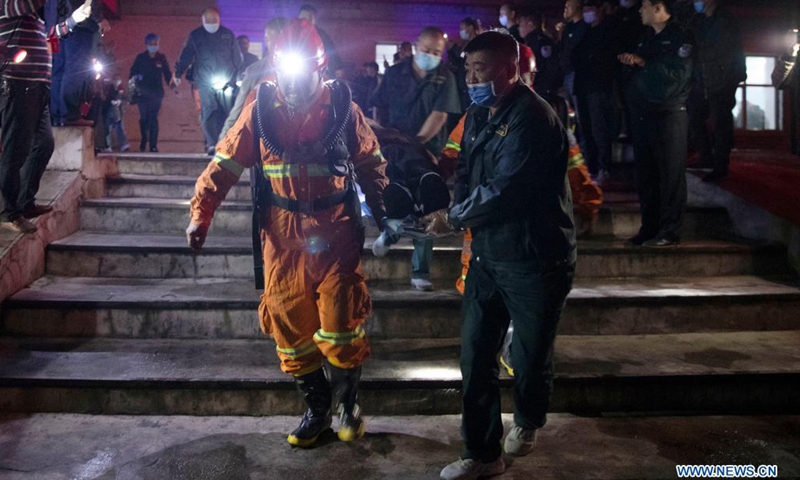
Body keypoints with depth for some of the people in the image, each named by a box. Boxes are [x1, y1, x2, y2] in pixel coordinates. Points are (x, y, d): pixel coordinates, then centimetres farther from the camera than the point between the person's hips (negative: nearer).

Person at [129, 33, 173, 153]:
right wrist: (133, 81, -13)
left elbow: (167, 74, 5)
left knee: (153, 118, -5)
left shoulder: (161, 58, 6)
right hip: (143, 93, 1)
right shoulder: (140, 58, 6)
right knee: (144, 118, 1)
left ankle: (153, 145, -4)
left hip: (156, 93, -1)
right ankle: (144, 140, 24)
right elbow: (133, 72, 5)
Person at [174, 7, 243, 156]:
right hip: (205, 82, -1)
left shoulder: (227, 34, 10)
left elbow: (237, 57, 13)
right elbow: (186, 56, 8)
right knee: (208, 113, -9)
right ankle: (212, 144, -12)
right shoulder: (195, 36, 8)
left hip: (226, 81, 1)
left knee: (228, 113, -1)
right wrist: (178, 74, 1)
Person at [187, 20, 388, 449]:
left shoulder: (342, 106, 0)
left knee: (340, 328, -2)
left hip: (336, 231, -2)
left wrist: (383, 211, 5)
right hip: (283, 235, 2)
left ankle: (348, 401, 26)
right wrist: (201, 214, -3)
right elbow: (225, 164, 3)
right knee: (290, 327, 8)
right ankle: (316, 409, 28)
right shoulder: (261, 109, 1)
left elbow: (371, 164, 9)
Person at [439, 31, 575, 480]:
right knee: (476, 354, 5)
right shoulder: (479, 115, 10)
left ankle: (528, 422, 40)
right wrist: (464, 212, -8)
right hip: (487, 254, 7)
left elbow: (504, 190, -23)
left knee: (530, 357, 10)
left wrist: (455, 216, -7)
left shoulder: (532, 118, -18)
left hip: (534, 259, -7)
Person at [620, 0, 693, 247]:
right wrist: (631, 62, 5)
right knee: (645, 175, 8)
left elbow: (678, 75, -16)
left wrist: (643, 63, -11)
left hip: (669, 115, -8)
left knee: (670, 175, -5)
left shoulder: (680, 38, -3)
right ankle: (649, 229, 15)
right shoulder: (647, 39, 21)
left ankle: (669, 232, -2)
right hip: (644, 114, 8)